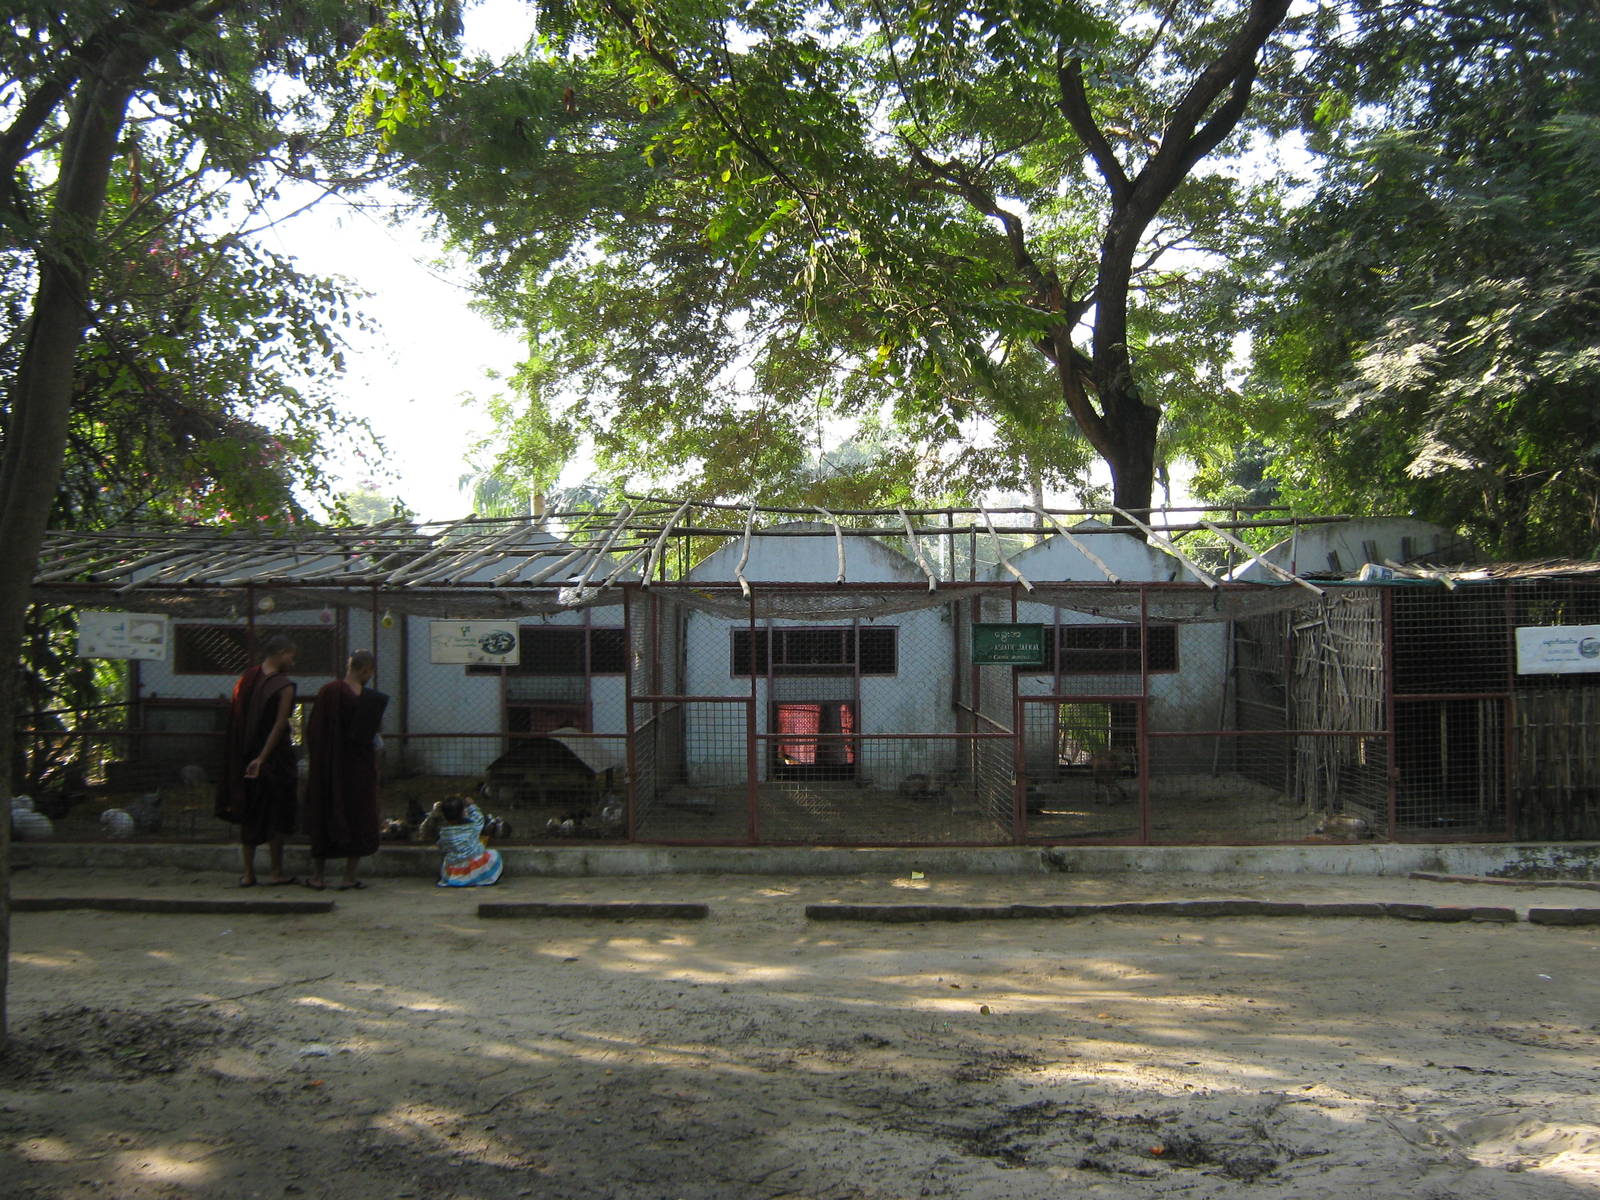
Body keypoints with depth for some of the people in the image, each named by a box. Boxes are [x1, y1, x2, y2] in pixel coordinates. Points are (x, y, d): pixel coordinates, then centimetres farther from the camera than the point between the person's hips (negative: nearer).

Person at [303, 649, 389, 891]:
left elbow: (313, 729, -4)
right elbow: (373, 733, -5)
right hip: (360, 766, -1)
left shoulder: (328, 692, -8)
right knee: (358, 817, 8)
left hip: (328, 765, 1)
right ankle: (349, 877, 8)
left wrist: (317, 760, 7)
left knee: (323, 816, 12)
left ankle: (318, 875, 15)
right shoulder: (374, 699, -10)